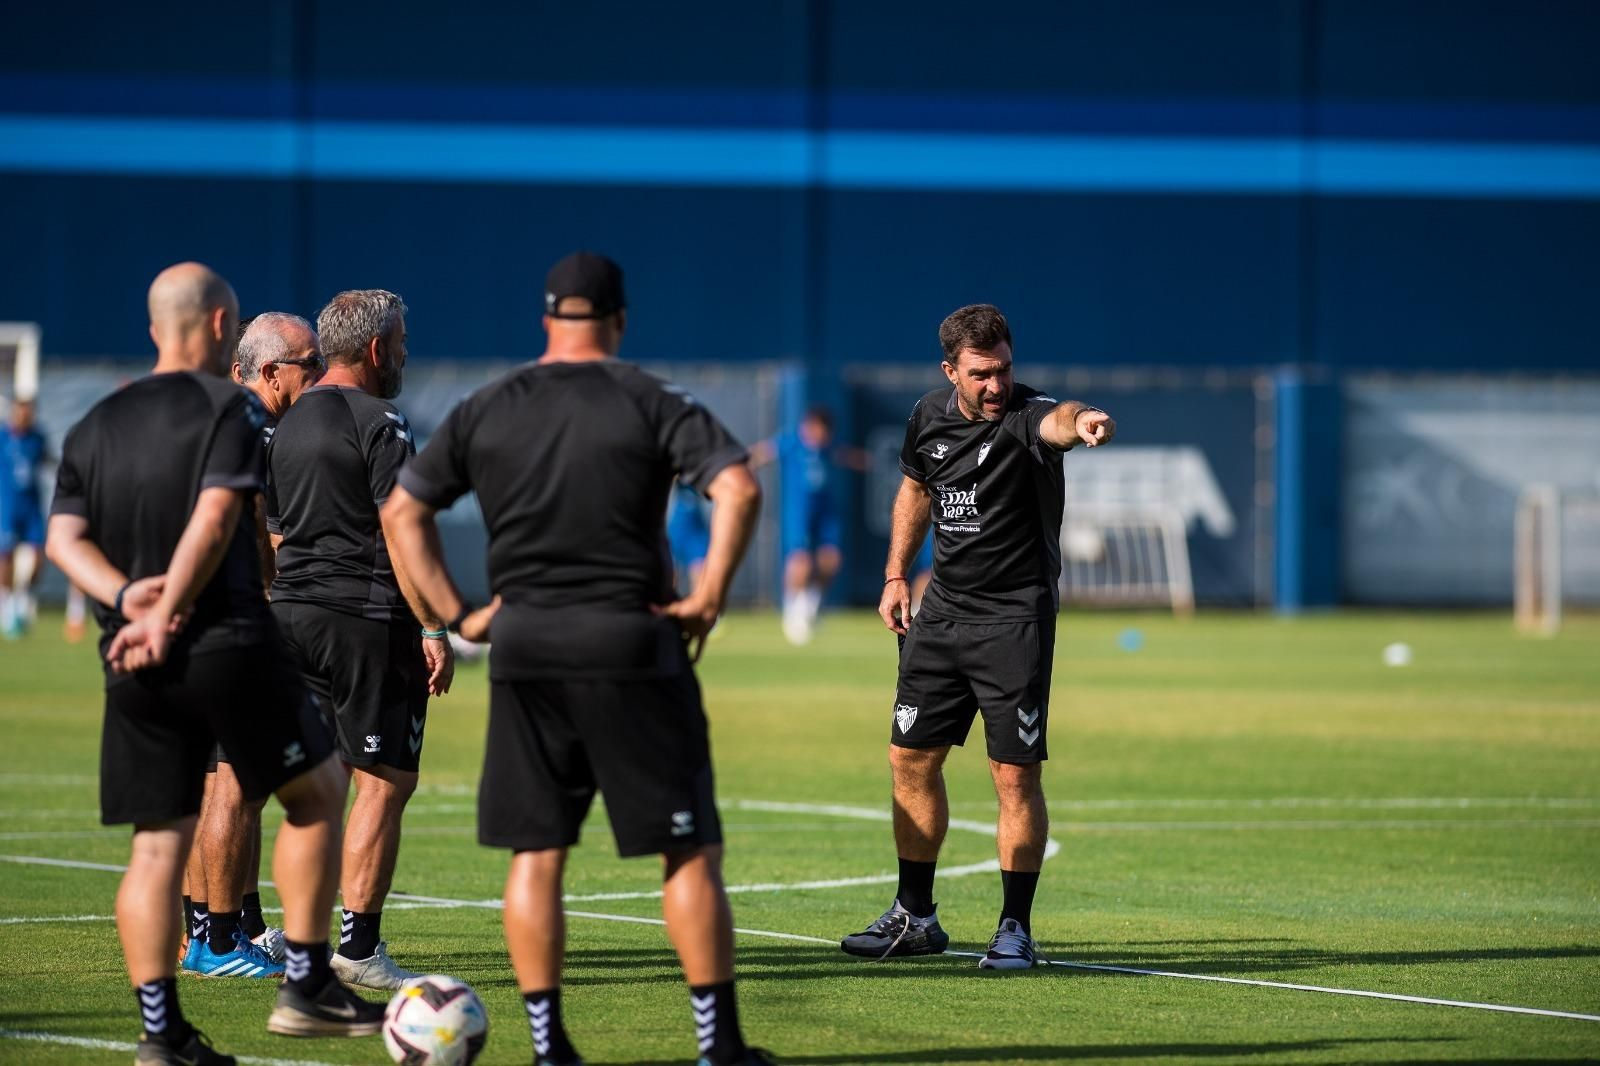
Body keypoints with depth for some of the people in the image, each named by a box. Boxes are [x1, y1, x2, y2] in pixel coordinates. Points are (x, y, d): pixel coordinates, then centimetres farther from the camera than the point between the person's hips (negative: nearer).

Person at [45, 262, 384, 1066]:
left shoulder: (95, 425, 15)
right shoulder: (228, 406, -4)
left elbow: (63, 537, 5)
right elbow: (215, 519, -15)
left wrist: (123, 595, -7)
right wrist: (165, 620, -13)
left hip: (134, 667, 5)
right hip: (227, 645, -5)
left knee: (156, 843, 5)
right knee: (316, 793, 12)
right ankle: (307, 986, 8)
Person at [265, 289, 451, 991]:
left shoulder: (286, 427, 16)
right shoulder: (379, 424, -10)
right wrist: (433, 630, -14)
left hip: (292, 616, 8)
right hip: (367, 619, -8)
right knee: (385, 782, -5)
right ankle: (358, 946, -9)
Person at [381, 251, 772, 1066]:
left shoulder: (486, 412, 8)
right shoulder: (652, 405, -2)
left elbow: (401, 512, 9)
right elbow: (738, 489, -16)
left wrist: (457, 615, 9)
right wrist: (707, 599, -9)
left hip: (523, 647, 3)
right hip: (631, 645, -3)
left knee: (535, 853, 7)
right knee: (689, 849, 2)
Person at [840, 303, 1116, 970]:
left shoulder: (1024, 416, -18)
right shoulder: (929, 417, 2)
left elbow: (1057, 421, -44)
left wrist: (1081, 421, -67)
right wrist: (895, 575, 15)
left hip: (1014, 618, -6)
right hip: (942, 609, 6)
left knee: (1016, 774, -7)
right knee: (911, 761, 11)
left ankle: (1015, 927, 4)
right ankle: (915, 918, 24)